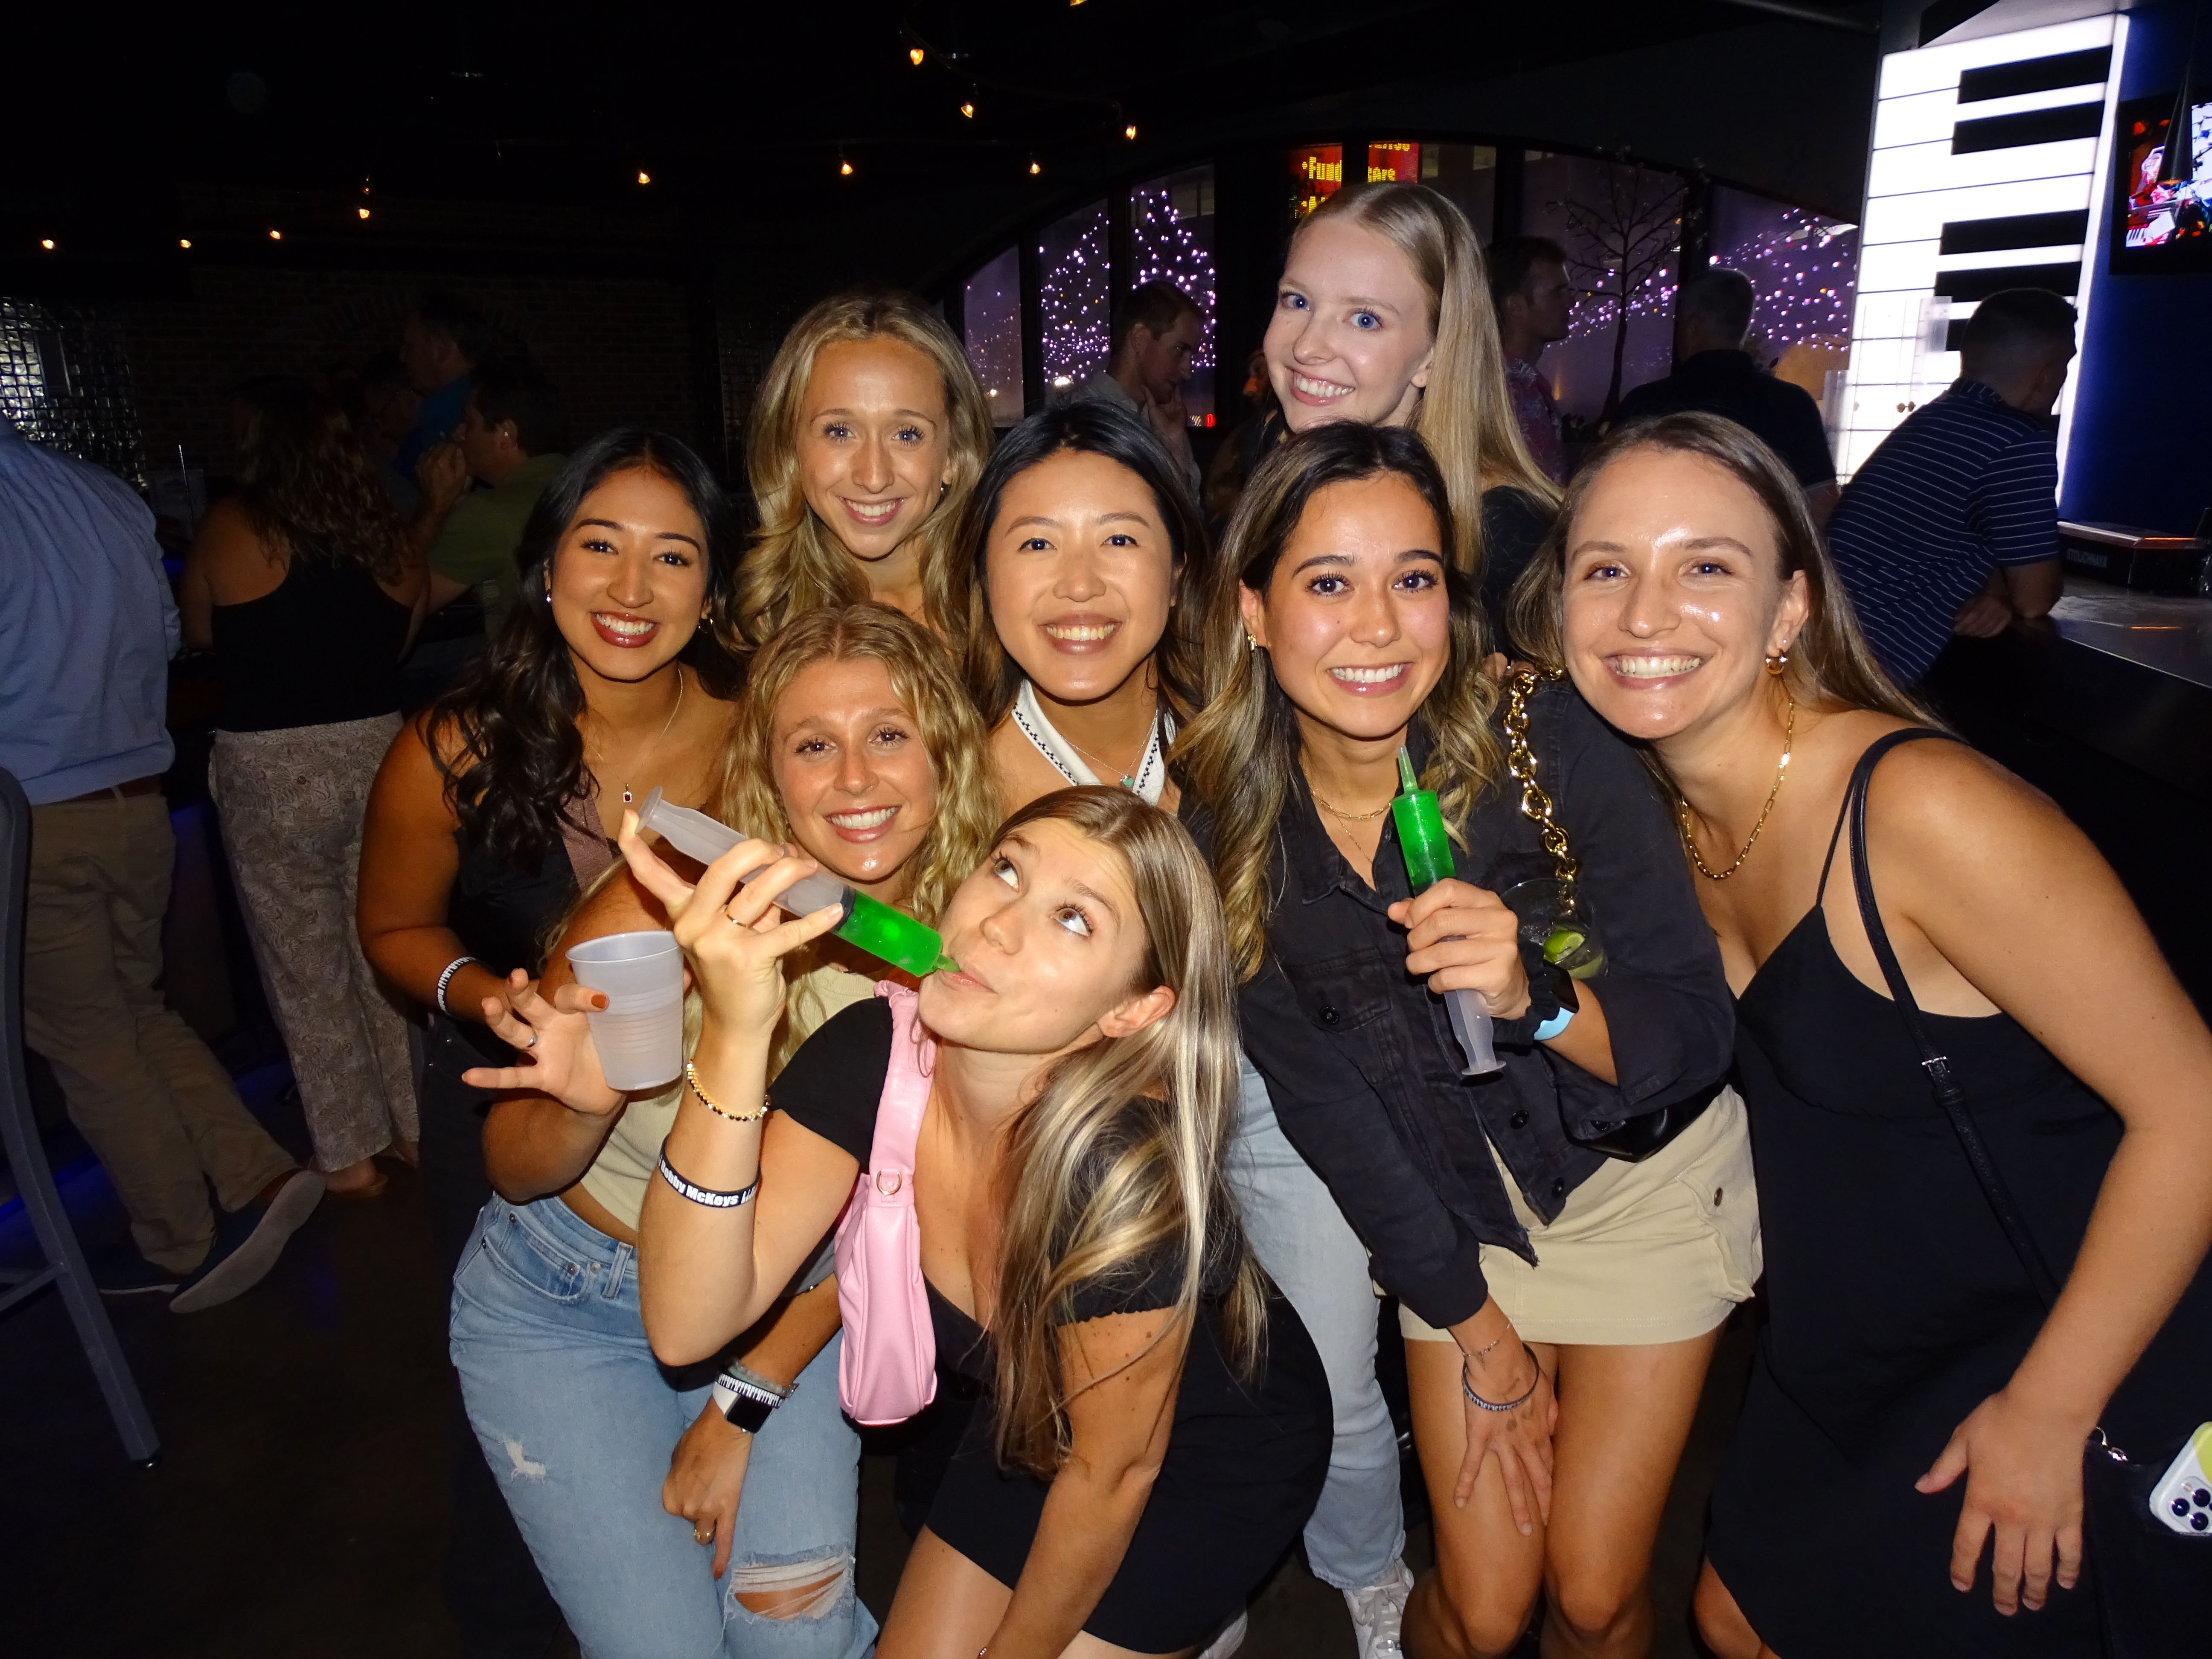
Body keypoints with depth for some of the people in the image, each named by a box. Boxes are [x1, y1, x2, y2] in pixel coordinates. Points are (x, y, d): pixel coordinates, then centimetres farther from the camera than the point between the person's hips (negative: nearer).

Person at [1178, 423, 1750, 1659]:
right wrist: (1475, 1330, -3)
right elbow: (1322, 1098, -8)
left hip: (1645, 1174, -1)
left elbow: (1701, 1034, -18)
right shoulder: (1228, 827, -17)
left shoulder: (1554, 743, -24)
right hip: (1454, 1209, 2)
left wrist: (1535, 996, -40)